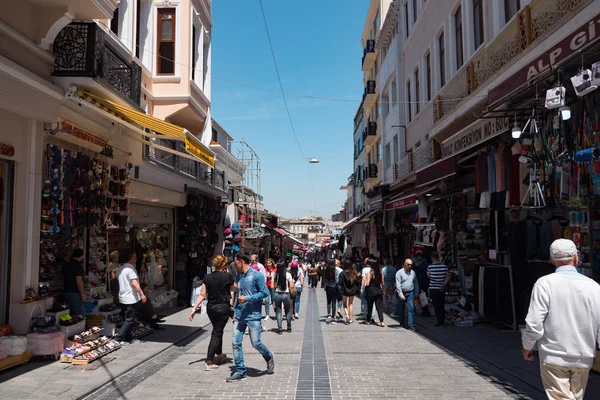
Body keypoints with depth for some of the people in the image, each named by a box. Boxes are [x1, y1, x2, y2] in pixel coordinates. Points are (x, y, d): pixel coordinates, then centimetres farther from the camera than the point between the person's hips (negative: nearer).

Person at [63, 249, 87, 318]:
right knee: (80, 315, -7)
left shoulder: (66, 265, 14)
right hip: (75, 293, -9)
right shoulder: (78, 265, -14)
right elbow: (78, 281, -21)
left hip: (67, 292, 9)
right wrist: (83, 294, -19)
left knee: (72, 314, 13)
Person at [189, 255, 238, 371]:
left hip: (210, 308, 5)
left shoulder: (207, 277, -1)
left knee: (217, 331, 23)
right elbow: (234, 288, 5)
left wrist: (194, 309, 0)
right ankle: (209, 363, -3)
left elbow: (202, 295, -3)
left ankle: (219, 355, 41)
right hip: (223, 308, -5)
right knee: (217, 333, 0)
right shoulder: (227, 276, -12)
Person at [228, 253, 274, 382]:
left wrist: (248, 298, -17)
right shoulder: (240, 277, 13)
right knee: (236, 342, -1)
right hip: (240, 316, 7)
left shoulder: (256, 275, -9)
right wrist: (235, 311, 17)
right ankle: (241, 372, 9)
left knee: (255, 343, -3)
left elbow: (265, 292, -12)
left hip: (253, 315, -6)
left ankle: (269, 357, 28)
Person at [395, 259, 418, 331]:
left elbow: (416, 283, 15)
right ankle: (402, 323, 29)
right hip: (401, 293, -2)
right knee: (401, 309, 10)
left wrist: (416, 293, 11)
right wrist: (401, 294, -17)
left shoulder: (413, 272, 8)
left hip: (410, 293, 2)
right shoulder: (399, 272, -6)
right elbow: (398, 285, -11)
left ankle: (411, 325, -9)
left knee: (411, 308, -10)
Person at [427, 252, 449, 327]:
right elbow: (448, 278, -1)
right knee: (442, 305, 15)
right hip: (442, 289, 4)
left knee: (436, 306, 1)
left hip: (433, 289, -4)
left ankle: (440, 322, 1)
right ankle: (442, 320, 22)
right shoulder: (444, 266, -2)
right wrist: (443, 285, -3)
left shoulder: (430, 267, -12)